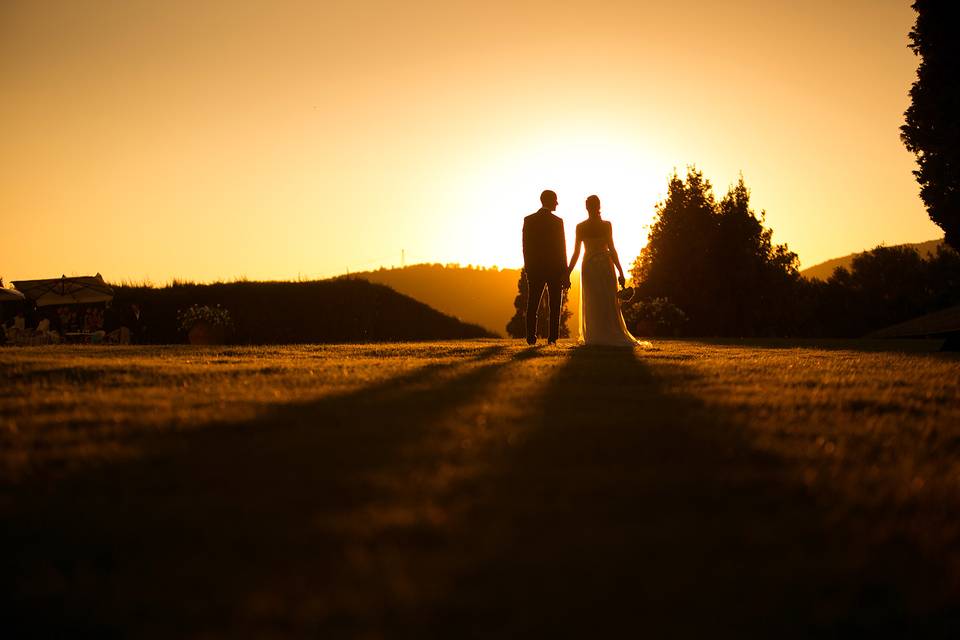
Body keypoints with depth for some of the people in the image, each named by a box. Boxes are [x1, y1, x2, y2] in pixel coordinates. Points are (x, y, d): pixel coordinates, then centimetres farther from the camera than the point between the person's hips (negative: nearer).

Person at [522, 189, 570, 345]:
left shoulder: (528, 220, 1)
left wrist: (528, 268, 9)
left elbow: (526, 247, 2)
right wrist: (565, 273, -4)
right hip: (555, 268, -2)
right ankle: (552, 337, 0)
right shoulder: (557, 222, -7)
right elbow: (562, 249, -8)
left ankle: (531, 337, 0)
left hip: (535, 268, 2)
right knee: (555, 306, 6)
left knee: (532, 305, 7)